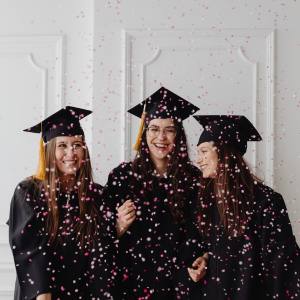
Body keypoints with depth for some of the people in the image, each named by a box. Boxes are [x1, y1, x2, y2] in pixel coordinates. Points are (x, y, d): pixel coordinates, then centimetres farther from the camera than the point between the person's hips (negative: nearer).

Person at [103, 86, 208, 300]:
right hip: (132, 280, 0)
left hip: (179, 282, 1)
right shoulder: (123, 175, -3)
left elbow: (199, 230, 7)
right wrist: (119, 227, -16)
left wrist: (201, 260, -10)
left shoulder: (193, 178, -1)